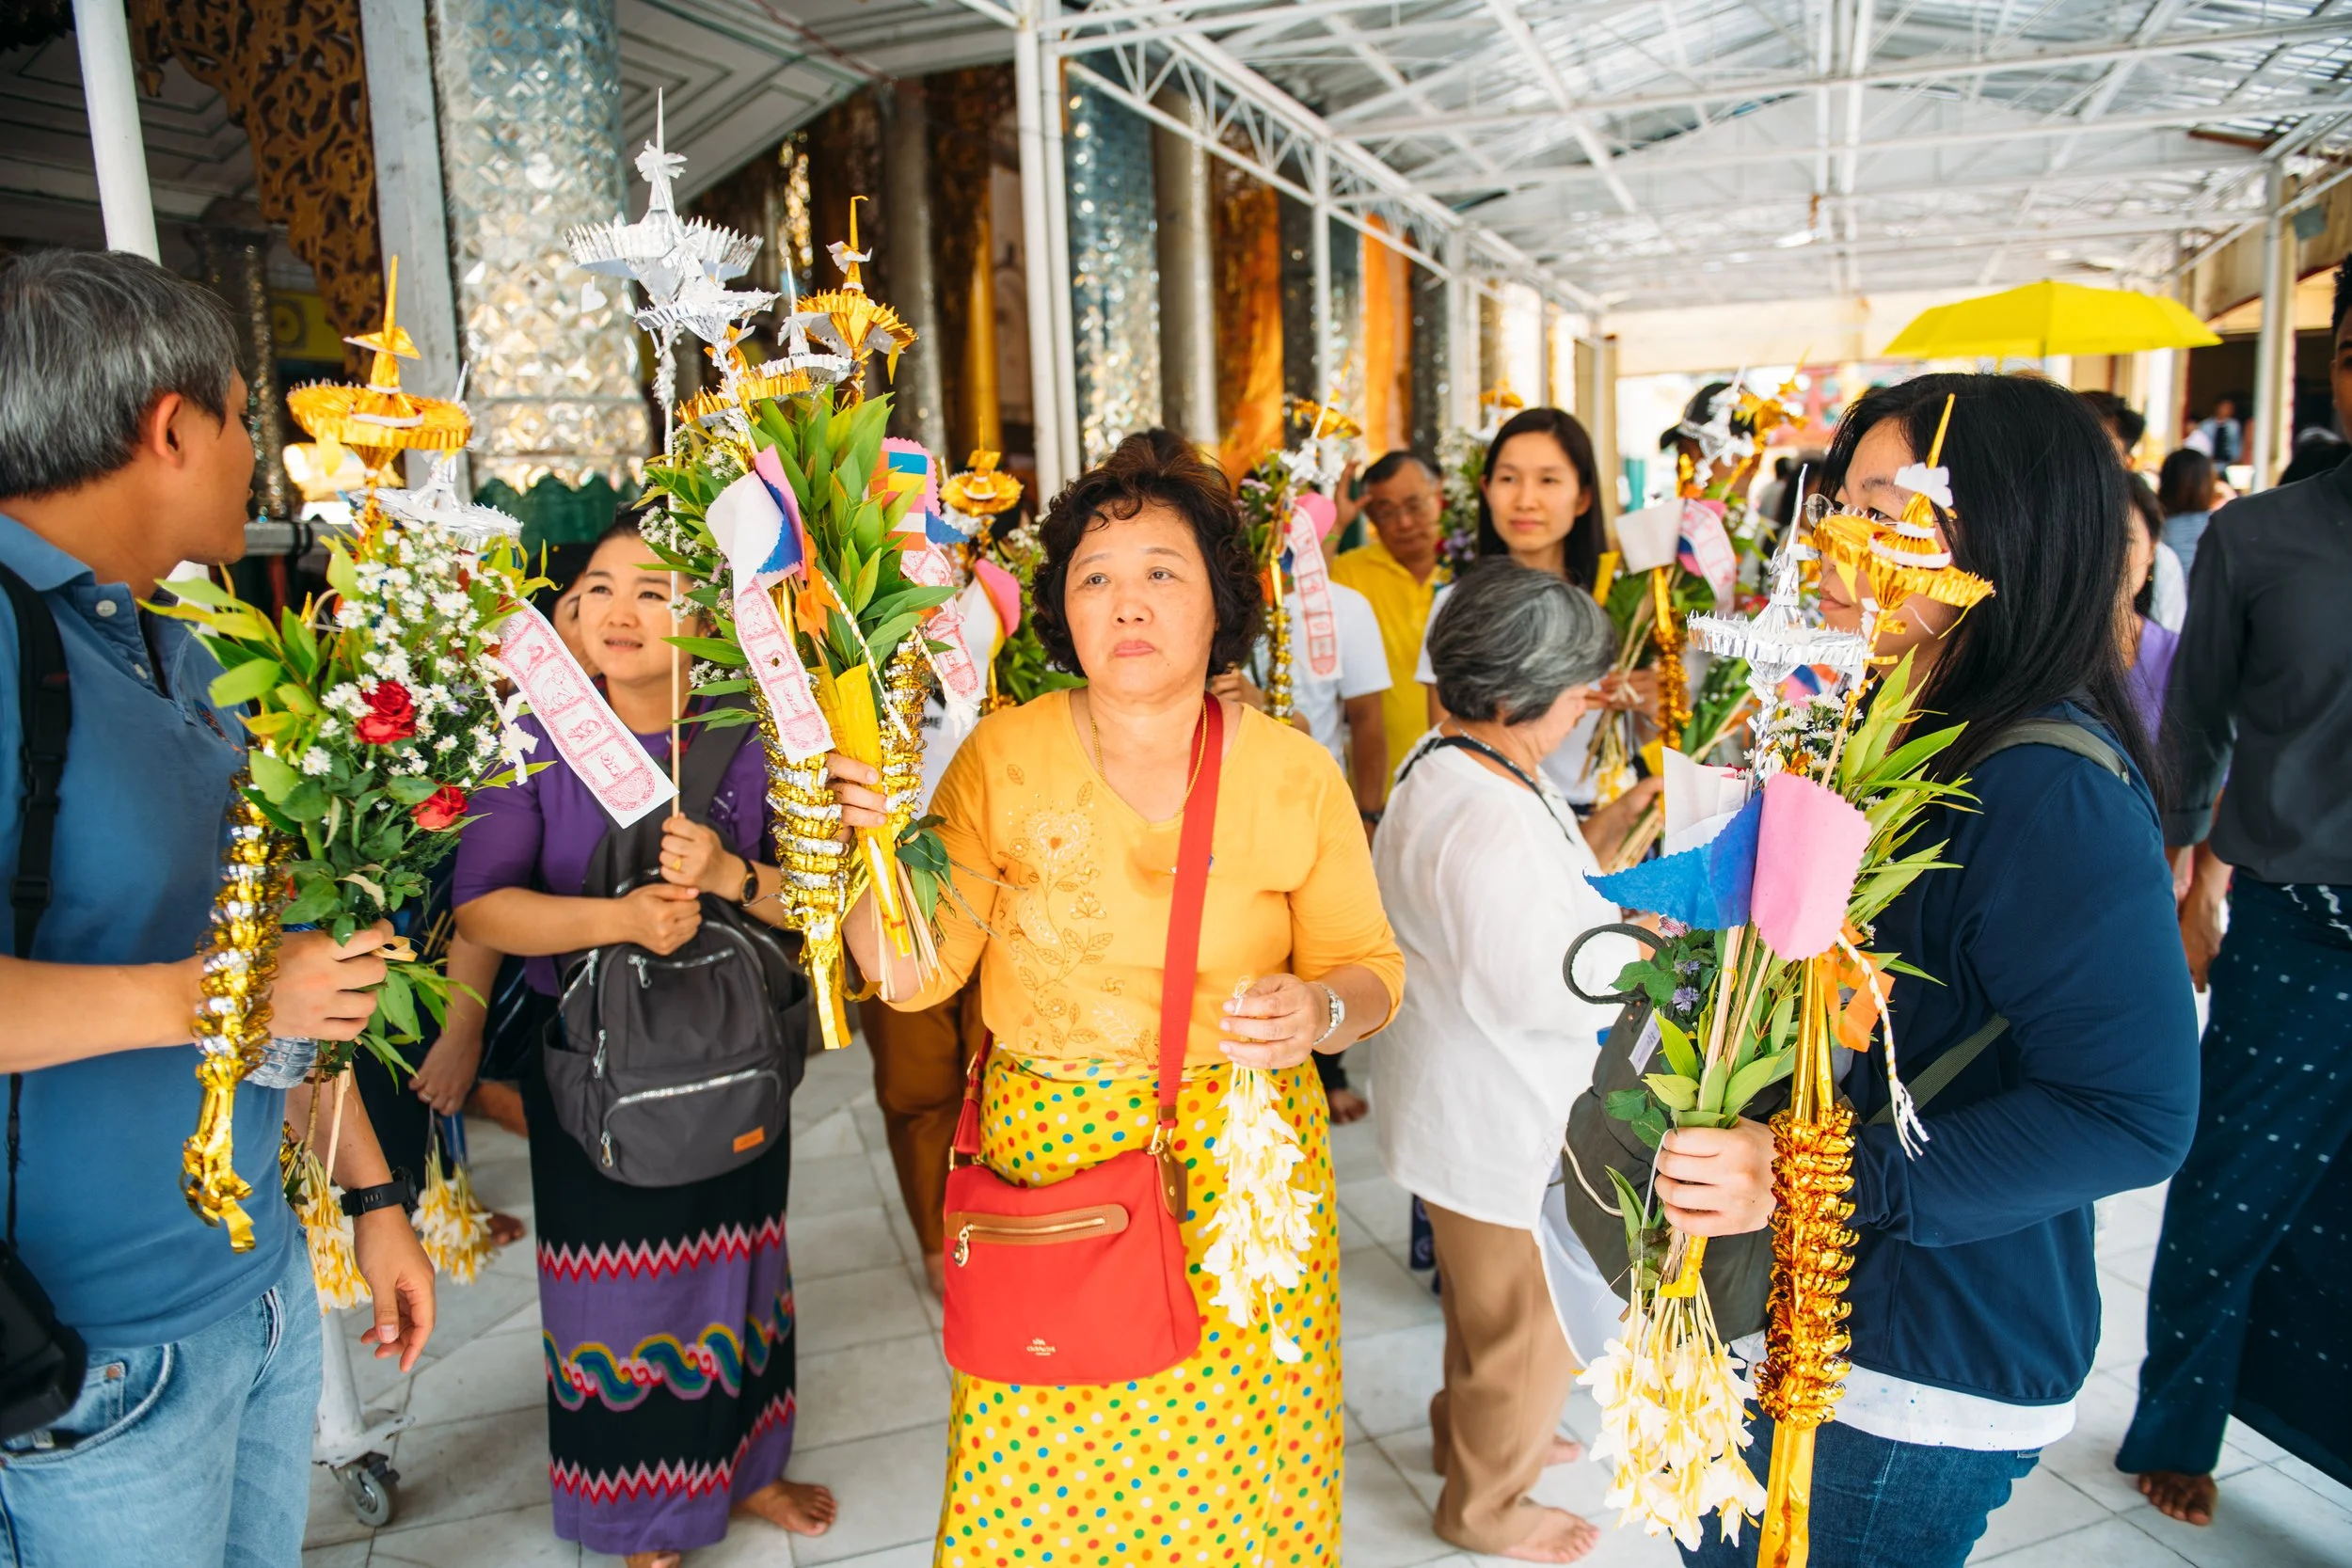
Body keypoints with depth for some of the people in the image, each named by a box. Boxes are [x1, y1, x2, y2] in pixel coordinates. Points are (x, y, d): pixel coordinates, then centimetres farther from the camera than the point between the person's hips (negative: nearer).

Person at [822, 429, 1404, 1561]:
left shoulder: (1293, 774, -4)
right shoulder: (1002, 757, -5)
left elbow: (1370, 967, 3)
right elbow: (916, 973, -4)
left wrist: (1321, 1010, -20)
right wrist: (874, 840, -22)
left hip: (1240, 1175, 0)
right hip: (1045, 1168, 0)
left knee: (1235, 1477, 11)